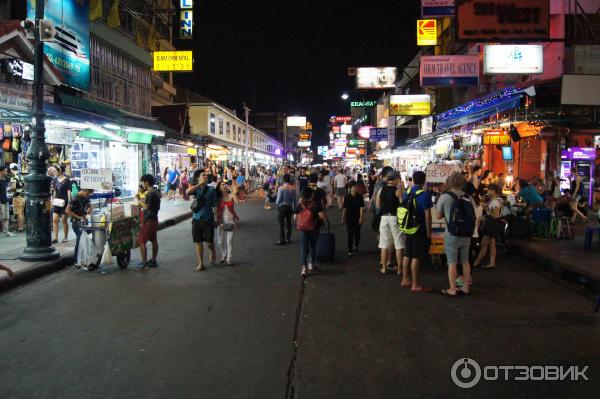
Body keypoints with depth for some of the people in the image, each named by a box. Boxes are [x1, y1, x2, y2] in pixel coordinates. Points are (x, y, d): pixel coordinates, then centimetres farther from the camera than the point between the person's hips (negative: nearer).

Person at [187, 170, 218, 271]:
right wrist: (200, 184, -27)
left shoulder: (212, 189, -2)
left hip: (208, 219, -1)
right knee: (198, 242, 5)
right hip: (196, 219, 1)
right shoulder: (196, 189, 0)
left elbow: (215, 205, 2)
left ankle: (213, 252, 38)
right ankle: (200, 264, 16)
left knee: (209, 241, 3)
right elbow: (188, 191, -24)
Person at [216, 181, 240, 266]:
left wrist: (232, 190, -21)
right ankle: (223, 255, 34)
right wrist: (218, 221, -2)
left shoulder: (231, 195, -4)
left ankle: (229, 259, 8)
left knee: (229, 241, -5)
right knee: (221, 241, 10)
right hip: (221, 221, 2)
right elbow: (216, 210, 4)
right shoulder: (218, 198, 2)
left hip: (231, 221, -2)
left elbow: (237, 201, -26)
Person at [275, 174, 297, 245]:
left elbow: (278, 200, -12)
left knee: (281, 224, 1)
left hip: (282, 207, -5)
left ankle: (282, 240, 1)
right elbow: (294, 199, 1)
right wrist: (294, 208, 12)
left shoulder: (281, 188, -16)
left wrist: (277, 202, 11)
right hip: (290, 207, 5)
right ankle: (288, 238, 23)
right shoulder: (293, 188, -3)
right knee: (289, 223, 15)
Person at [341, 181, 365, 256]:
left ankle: (356, 245, 36)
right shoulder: (347, 197, -2)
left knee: (357, 233, 10)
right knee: (350, 234, 0)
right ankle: (350, 250, 5)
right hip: (349, 218, 0)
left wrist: (361, 217, -12)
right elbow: (344, 208, 2)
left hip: (357, 218, 0)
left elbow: (361, 208, -5)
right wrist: (343, 218, 3)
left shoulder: (360, 197, -3)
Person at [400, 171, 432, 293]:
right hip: (420, 231, -7)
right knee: (416, 257, -3)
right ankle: (415, 285, 3)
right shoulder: (425, 195, -15)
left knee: (407, 255, 15)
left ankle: (405, 280, 25)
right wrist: (429, 233, -10)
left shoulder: (407, 193, 5)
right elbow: (427, 216, -18)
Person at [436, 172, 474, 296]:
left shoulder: (444, 197, -10)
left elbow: (439, 215, -2)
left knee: (452, 263, 3)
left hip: (452, 234, -4)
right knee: (465, 261, 15)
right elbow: (473, 215, 12)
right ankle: (466, 287, 25)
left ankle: (452, 289, 8)